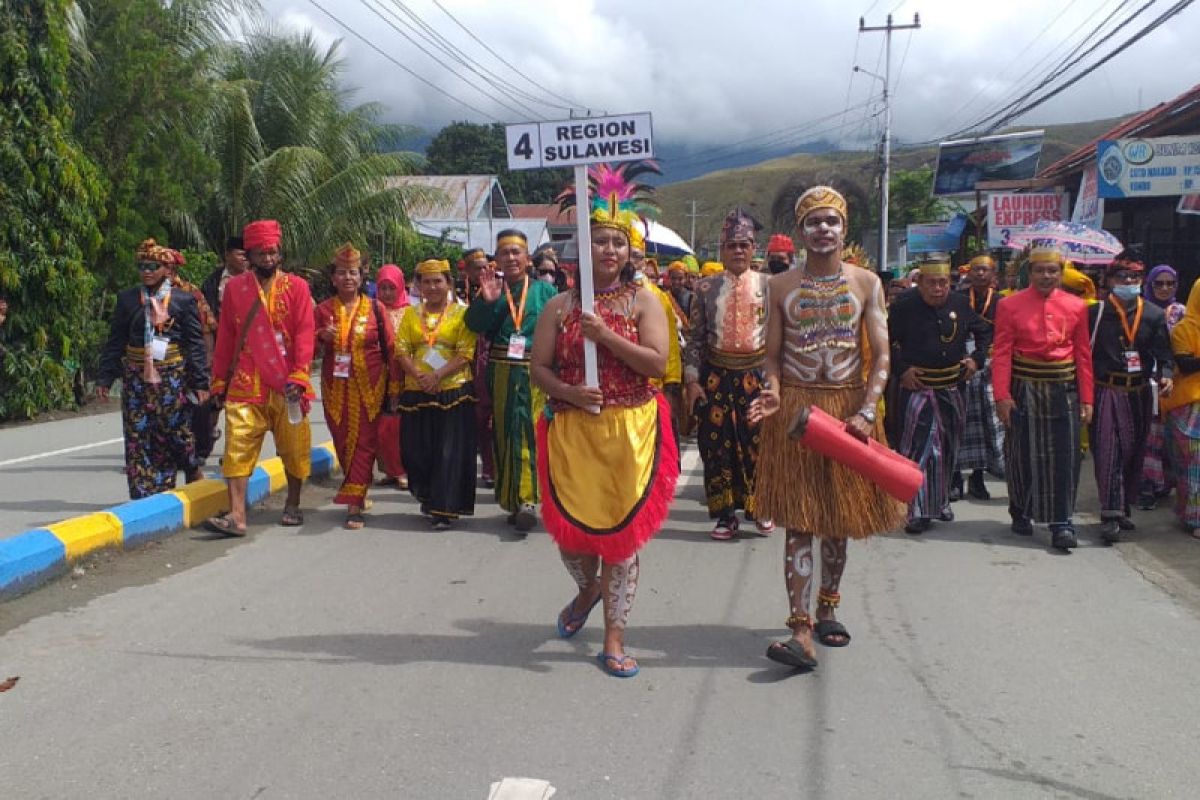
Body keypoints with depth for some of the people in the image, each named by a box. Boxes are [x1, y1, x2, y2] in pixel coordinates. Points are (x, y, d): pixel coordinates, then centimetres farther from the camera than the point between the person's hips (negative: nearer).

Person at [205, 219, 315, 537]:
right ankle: (237, 515, -7)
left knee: (294, 447, 9)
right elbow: (225, 337, 10)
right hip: (245, 385, 1)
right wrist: (219, 380, 9)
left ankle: (293, 505, 27)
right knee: (238, 448, -7)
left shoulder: (297, 287, 2)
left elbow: (305, 333, -4)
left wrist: (299, 376, -14)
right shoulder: (234, 287, 7)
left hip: (286, 385, -1)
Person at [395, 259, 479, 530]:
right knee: (417, 449, 6)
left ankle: (444, 509, 4)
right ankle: (428, 497, 29)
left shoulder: (461, 313, 1)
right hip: (416, 393, 3)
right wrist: (418, 376, -12)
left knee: (449, 451, -4)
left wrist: (437, 376, -17)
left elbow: (465, 354, -7)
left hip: (453, 391, -3)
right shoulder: (411, 313, 13)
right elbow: (401, 350, 5)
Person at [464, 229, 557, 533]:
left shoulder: (545, 291, 6)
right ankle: (511, 498, 18)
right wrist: (486, 301, -18)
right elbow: (474, 326, -2)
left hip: (535, 374, -3)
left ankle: (526, 500, -13)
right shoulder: (490, 289, 11)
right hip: (501, 375, 3)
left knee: (530, 432, -11)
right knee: (504, 435, 7)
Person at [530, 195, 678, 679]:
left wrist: (604, 335, -16)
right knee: (569, 528, 4)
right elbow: (538, 368, 5)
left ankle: (614, 638, 15)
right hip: (572, 429, 2)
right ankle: (589, 589, 40)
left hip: (629, 430, -1)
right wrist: (568, 392, -14)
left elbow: (656, 362, -9)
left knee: (622, 529, 2)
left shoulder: (643, 300, 1)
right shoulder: (560, 306, 7)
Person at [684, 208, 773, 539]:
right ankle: (725, 515, 15)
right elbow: (695, 337, 3)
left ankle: (760, 509, 20)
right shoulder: (706, 287, 4)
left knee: (758, 444, 3)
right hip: (716, 376, 1)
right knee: (717, 445, 3)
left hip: (758, 374, 0)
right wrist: (692, 380, -5)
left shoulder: (768, 285, 3)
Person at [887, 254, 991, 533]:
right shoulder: (903, 307, -9)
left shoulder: (961, 303, 3)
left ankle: (940, 502, 32)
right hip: (917, 387, -5)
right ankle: (918, 512, -6)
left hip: (952, 388, 5)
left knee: (947, 449, 15)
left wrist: (977, 359, 5)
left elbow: (984, 332, 18)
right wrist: (901, 370, -12)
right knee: (919, 448, -10)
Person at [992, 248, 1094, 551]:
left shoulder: (1077, 306, 5)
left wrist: (1086, 399, 2)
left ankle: (1062, 524, 1)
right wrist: (1002, 396, -13)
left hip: (1064, 391, 1)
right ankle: (1021, 514, 27)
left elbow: (1083, 355, 6)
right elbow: (1001, 353, -5)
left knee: (1065, 459, -3)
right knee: (1023, 456, 8)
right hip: (1023, 390, -1)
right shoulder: (1009, 305, -1)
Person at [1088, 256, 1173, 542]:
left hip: (1140, 393, 4)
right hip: (1106, 393, -4)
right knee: (1108, 453, -11)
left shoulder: (1154, 315, 6)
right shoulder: (1096, 314, -3)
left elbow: (1164, 353, 7)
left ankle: (1123, 510, 26)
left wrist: (1165, 376, -12)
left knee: (1134, 453, 11)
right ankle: (1110, 515, -11)